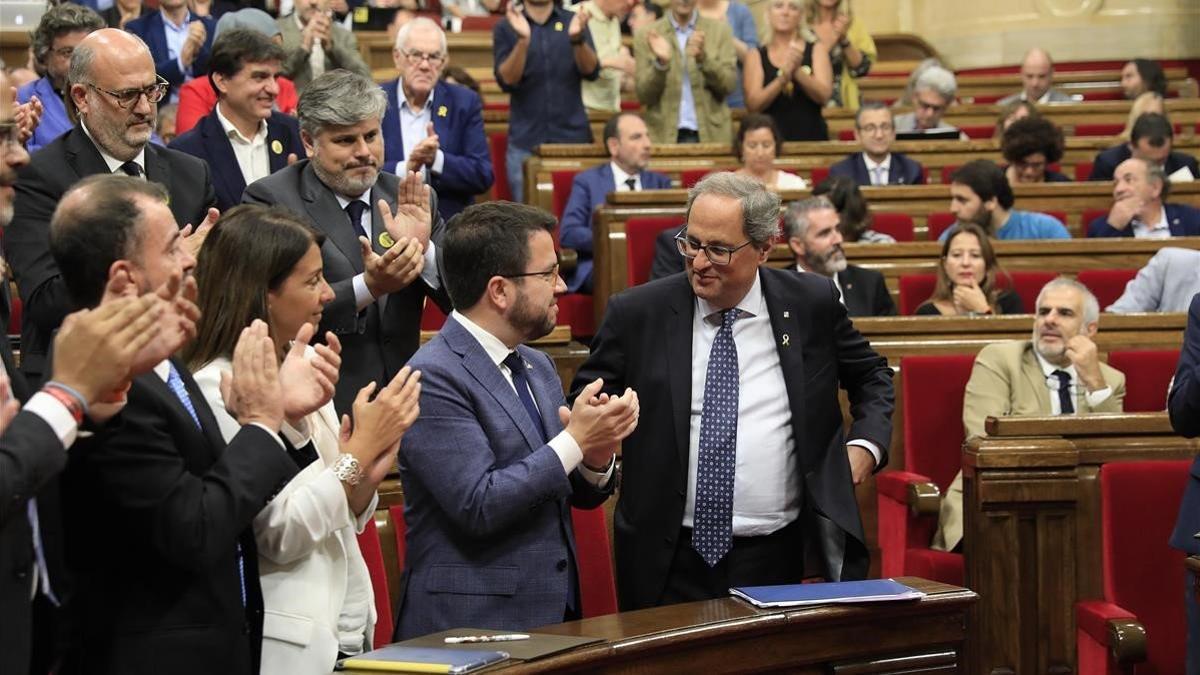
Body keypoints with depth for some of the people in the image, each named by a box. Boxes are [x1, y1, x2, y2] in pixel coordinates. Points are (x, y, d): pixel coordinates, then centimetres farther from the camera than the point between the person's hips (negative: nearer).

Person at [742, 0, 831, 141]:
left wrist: (798, 72, -20)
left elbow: (824, 96, -5)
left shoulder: (816, 50, 8)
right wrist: (782, 78, -18)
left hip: (811, 136, 0)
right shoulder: (757, 56, 7)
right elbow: (753, 105, -4)